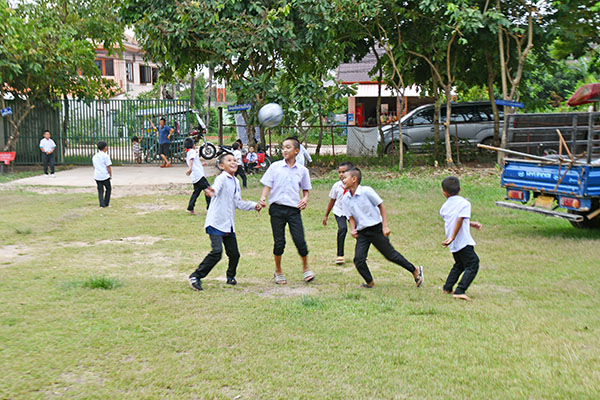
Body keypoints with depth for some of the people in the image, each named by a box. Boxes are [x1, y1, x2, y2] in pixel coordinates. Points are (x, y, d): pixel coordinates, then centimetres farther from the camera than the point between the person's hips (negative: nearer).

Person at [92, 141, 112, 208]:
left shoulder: (94, 156, 10)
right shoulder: (106, 156, -10)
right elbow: (108, 167, -11)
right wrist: (111, 175, 1)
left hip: (97, 176, 5)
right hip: (105, 176, -5)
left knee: (100, 191, 8)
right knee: (108, 189, 14)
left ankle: (102, 205, -1)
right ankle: (106, 204, 15)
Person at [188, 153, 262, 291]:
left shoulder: (236, 182, 15)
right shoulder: (222, 178, -10)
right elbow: (216, 187, -35)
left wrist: (254, 205, 19)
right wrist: (212, 191, -58)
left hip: (229, 225, 8)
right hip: (216, 223, -8)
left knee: (234, 254, 9)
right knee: (216, 252, -18)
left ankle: (231, 277, 34)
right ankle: (195, 277, -8)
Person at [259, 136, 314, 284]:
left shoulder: (302, 170, 8)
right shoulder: (275, 166, 4)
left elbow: (305, 189, 18)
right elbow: (267, 185, 4)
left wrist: (305, 199, -2)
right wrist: (263, 197, -14)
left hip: (294, 209, 0)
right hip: (277, 208, 0)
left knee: (300, 240, -7)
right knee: (279, 242, 2)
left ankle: (306, 269, 16)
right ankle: (278, 271, 21)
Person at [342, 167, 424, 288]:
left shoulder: (366, 191, -13)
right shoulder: (345, 199, 1)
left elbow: (381, 206, -5)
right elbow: (351, 217, 6)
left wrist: (385, 226, -9)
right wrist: (352, 229, -15)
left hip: (376, 228, -4)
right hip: (362, 233, 4)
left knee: (390, 254, 3)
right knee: (358, 259, -9)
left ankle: (415, 270, 22)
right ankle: (369, 283, 11)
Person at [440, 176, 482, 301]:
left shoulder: (445, 206, 10)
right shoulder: (464, 203, -8)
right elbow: (459, 221, -18)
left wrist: (471, 223, 28)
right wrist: (452, 238, -16)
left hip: (453, 244, 7)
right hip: (464, 242, -7)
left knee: (459, 264, 25)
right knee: (473, 265, -4)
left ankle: (447, 287, 29)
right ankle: (459, 291, -15)